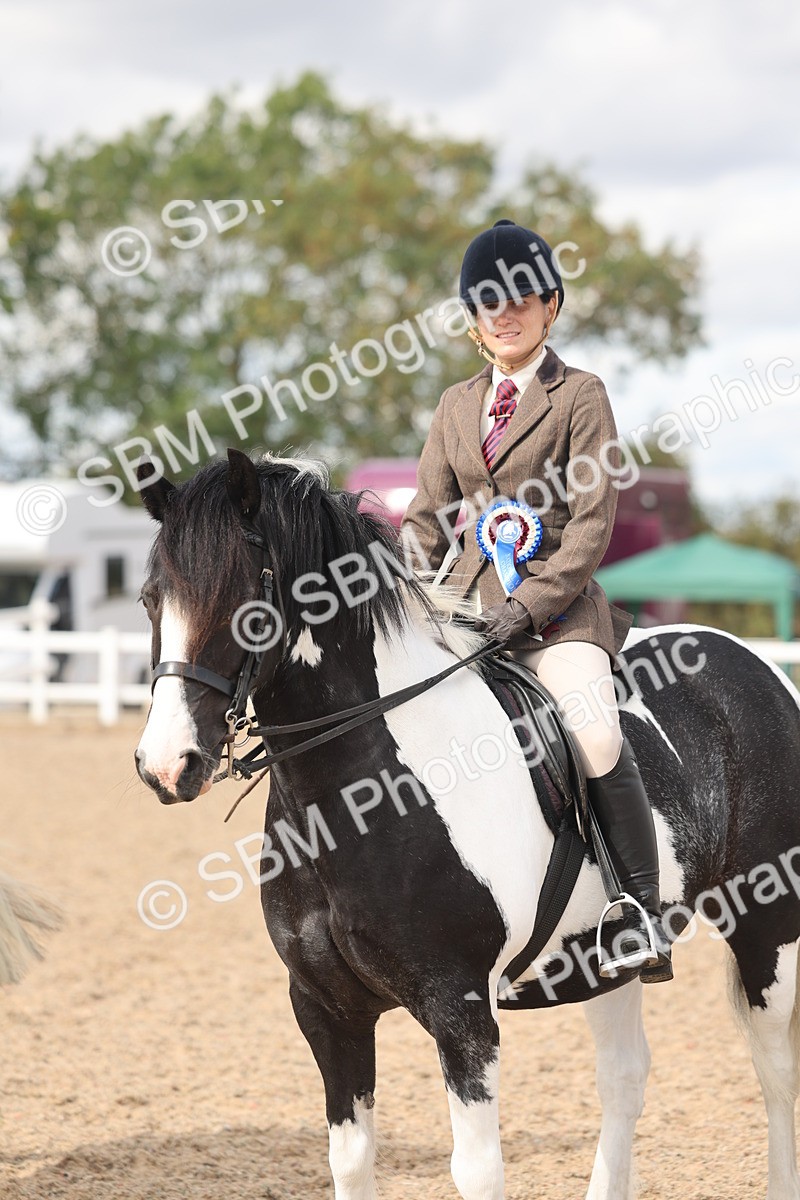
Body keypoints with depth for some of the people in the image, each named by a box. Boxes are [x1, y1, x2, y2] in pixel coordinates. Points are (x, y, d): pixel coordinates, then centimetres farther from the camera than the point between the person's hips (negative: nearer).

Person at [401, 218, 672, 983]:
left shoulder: (579, 396, 0)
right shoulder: (457, 406, 16)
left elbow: (592, 523, -7)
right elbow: (429, 517, 16)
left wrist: (527, 606, -17)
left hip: (557, 604, -6)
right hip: (468, 603, 6)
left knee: (597, 736, -29)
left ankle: (645, 919, -22)